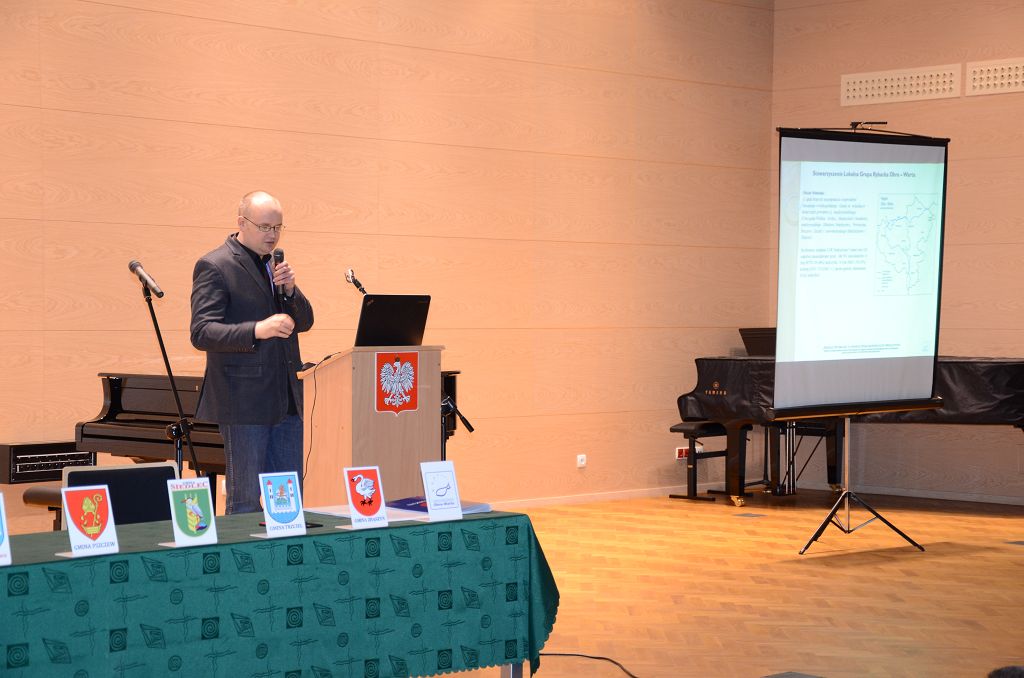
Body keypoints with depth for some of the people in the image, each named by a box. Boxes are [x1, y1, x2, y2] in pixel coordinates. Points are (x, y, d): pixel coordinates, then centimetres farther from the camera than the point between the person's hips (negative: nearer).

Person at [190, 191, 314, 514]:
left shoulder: (275, 265, 15)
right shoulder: (214, 266, -8)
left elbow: (304, 321, 16)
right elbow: (202, 333, -17)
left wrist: (290, 290, -5)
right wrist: (258, 330, -30)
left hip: (286, 400, 7)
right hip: (244, 402, -7)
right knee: (245, 501, -2)